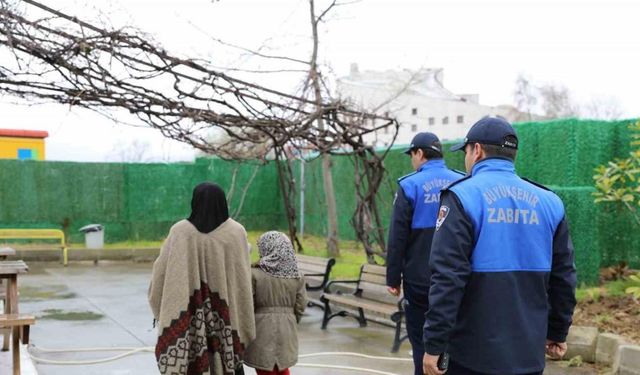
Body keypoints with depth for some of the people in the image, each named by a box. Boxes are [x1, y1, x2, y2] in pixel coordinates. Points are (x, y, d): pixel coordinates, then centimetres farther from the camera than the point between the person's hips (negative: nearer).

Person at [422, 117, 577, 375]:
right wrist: (557, 333, 22)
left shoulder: (462, 197, -9)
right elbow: (563, 277, 11)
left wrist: (434, 344, -12)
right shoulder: (548, 202, 7)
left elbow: (447, 278, -16)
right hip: (530, 354, 5)